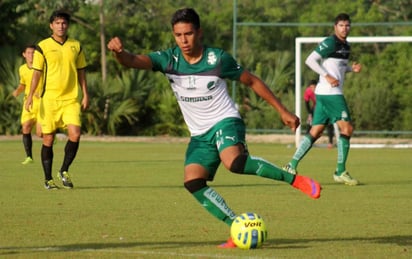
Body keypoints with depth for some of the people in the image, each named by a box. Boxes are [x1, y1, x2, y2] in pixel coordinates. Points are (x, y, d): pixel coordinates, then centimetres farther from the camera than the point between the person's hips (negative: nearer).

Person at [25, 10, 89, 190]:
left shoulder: (76, 46, 9)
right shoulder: (43, 47, 0)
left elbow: (81, 72, 15)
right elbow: (37, 72, 1)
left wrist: (85, 95, 9)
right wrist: (31, 95, -7)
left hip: (71, 99, 2)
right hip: (49, 99, -2)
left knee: (75, 134, -14)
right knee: (48, 139, 2)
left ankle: (64, 171, 5)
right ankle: (48, 179, 13)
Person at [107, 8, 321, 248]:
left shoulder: (219, 59, -10)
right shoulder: (169, 59, -4)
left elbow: (253, 81, 2)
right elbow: (134, 61, -20)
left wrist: (283, 111, 4)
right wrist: (119, 51, -44)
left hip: (225, 122, -5)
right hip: (199, 135, 5)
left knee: (234, 162, -35)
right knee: (193, 183, -16)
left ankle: (295, 180, -23)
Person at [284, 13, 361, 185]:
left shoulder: (345, 46, 18)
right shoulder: (330, 43, -11)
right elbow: (310, 60, -15)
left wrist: (352, 68, 10)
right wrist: (327, 76, -20)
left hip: (334, 93, 9)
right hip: (330, 92, -9)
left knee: (315, 132, 8)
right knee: (346, 128, -11)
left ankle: (292, 166, 9)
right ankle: (340, 172, -8)